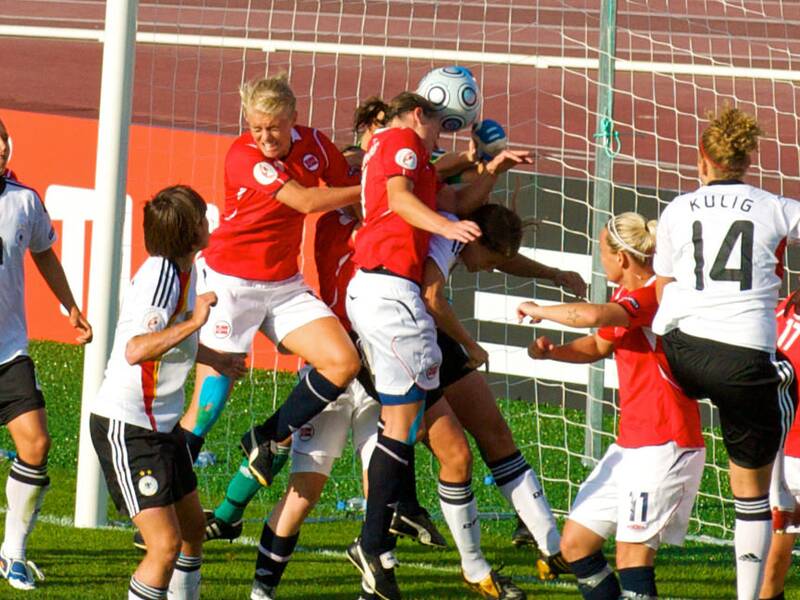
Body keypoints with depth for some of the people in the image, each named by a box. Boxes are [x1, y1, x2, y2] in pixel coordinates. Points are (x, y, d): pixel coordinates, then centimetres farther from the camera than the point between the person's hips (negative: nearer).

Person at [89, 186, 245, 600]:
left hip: (161, 423, 11)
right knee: (166, 543, -17)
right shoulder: (159, 276, -21)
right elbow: (135, 350, -37)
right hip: (126, 426, -11)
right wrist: (195, 321, -37)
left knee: (192, 527, 21)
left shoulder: (181, 270, 9)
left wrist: (215, 360, 42)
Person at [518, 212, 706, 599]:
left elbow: (592, 316, -36)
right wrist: (551, 351, 12)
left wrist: (538, 311, -19)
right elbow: (599, 346, 31)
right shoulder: (625, 296, 14)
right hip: (629, 446, 10)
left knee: (633, 553, -13)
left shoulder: (653, 295, -17)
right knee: (574, 543, 10)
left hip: (664, 447, -10)